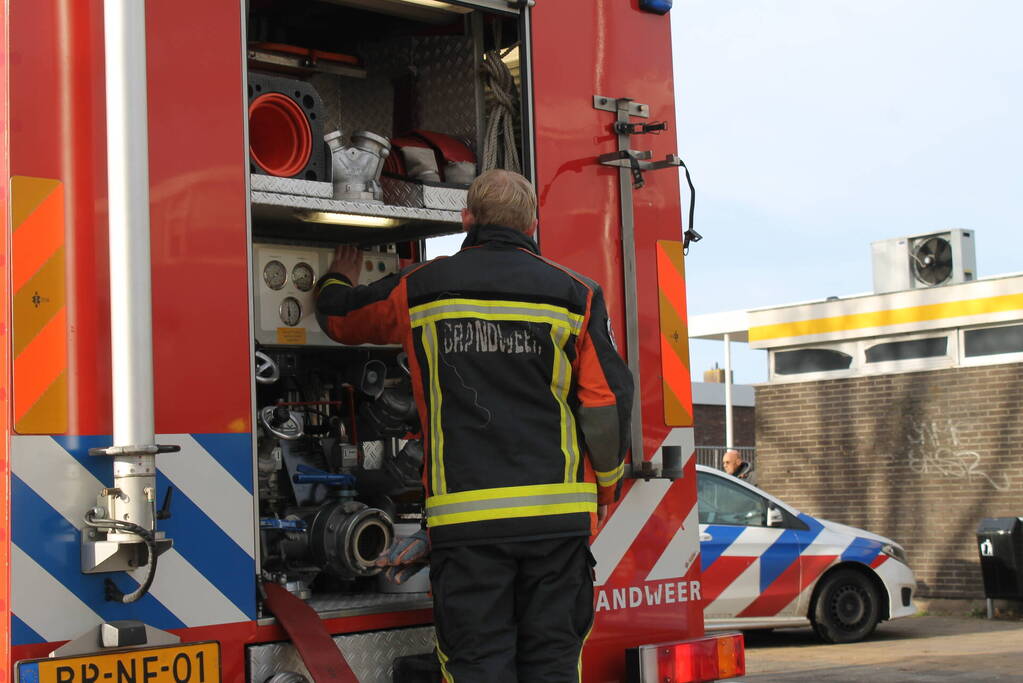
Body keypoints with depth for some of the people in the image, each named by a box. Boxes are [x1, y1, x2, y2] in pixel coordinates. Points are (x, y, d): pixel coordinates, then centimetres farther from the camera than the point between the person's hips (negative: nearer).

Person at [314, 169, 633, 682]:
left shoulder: (420, 288, 7)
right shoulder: (573, 294, 4)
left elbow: (340, 317, 26)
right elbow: (607, 402, 1)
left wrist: (338, 282, 50)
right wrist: (606, 486, 16)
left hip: (466, 516, 0)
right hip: (557, 516, 1)